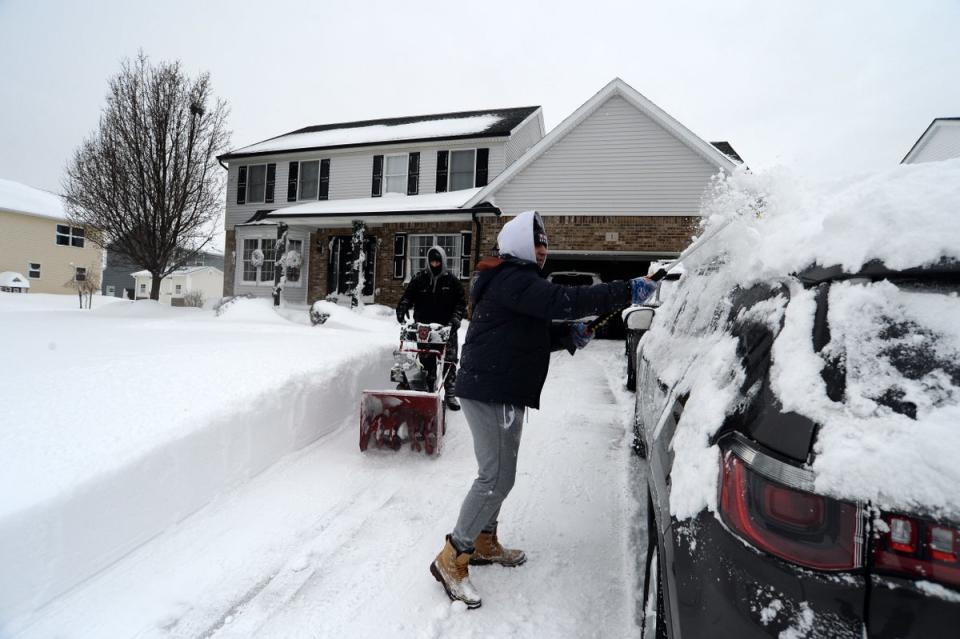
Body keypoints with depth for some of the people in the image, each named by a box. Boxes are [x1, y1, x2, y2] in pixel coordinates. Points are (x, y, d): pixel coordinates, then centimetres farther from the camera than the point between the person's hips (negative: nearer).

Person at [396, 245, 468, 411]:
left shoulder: (452, 280, 5)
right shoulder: (419, 279, 7)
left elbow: (461, 302, 3)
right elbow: (407, 297, 5)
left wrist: (456, 318, -12)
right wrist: (401, 311, -13)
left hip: (446, 328, -1)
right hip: (423, 328, 1)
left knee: (450, 362, 0)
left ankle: (450, 394, 10)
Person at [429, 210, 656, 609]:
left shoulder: (519, 281, 19)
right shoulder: (512, 280, -16)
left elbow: (532, 333, 21)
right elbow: (563, 301, -29)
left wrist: (569, 336, 4)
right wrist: (627, 292, -27)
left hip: (500, 391, 11)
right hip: (491, 392, -11)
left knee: (498, 473, 19)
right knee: (497, 478, -8)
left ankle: (484, 542, 33)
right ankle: (451, 559, 2)